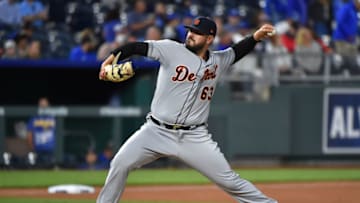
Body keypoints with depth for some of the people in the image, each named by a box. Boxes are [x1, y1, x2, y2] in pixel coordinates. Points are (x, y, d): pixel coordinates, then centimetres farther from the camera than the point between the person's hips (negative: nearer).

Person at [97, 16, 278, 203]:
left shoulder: (217, 61, 7)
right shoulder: (172, 50, -5)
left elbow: (236, 52, 25)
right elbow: (138, 47, -14)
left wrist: (256, 37, 8)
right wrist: (111, 59, -29)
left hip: (194, 137, 1)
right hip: (157, 131, -1)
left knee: (228, 180, -3)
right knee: (121, 163, -14)